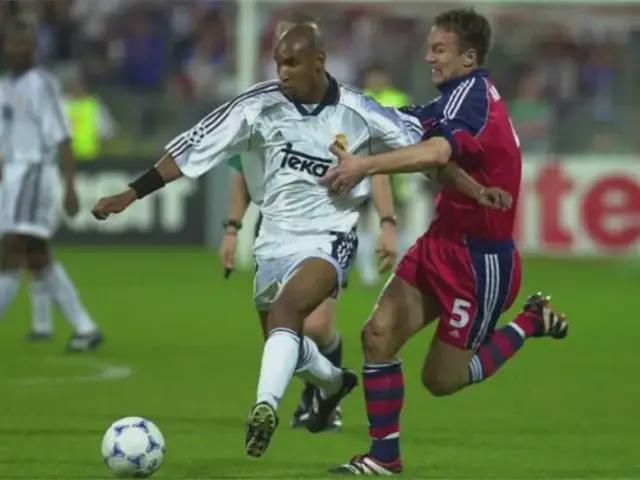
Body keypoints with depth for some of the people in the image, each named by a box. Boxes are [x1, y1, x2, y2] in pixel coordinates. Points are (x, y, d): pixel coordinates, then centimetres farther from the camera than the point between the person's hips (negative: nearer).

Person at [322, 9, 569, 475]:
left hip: (479, 259, -9)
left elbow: (437, 152, -42)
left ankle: (531, 323, 19)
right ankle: (384, 456, 5)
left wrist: (366, 165, -48)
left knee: (442, 379, 3)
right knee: (379, 333, -3)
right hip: (444, 243, 9)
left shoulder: (470, 94, -23)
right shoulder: (469, 93, 7)